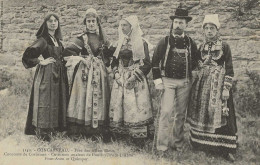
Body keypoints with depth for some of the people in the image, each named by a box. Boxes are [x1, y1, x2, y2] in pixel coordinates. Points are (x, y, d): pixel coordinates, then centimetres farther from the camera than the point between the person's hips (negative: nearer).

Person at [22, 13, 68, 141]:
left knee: (57, 100, 10)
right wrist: (41, 62, -13)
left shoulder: (57, 40, 15)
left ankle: (53, 127, 19)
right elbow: (28, 54, -16)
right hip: (47, 73, -8)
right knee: (46, 100, -6)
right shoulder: (43, 39, -8)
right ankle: (42, 130, 2)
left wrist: (63, 61, 11)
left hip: (59, 74, 8)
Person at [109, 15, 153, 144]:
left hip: (136, 80, -5)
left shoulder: (141, 43, -5)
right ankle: (120, 133, 16)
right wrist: (117, 74, -3)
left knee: (135, 107, -6)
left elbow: (146, 64, -8)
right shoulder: (120, 43, 12)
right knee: (118, 105, 5)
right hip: (120, 79, 6)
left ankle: (138, 136, 1)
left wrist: (134, 77, -15)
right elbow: (115, 61, 15)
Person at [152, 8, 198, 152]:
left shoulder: (191, 43, 6)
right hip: (168, 81, -3)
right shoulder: (165, 42, -2)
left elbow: (195, 62, 18)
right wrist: (158, 80, -6)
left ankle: (177, 143, 21)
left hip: (185, 82, 3)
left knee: (180, 114, 9)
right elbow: (155, 62, 0)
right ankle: (162, 144, -2)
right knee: (166, 112, -11)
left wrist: (190, 77, 7)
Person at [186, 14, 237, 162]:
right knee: (202, 113, 7)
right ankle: (203, 144, 20)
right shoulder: (202, 47, 10)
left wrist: (226, 88, -13)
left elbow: (229, 70, -6)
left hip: (219, 84, -4)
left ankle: (226, 149, 6)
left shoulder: (224, 46, -4)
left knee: (220, 115, -3)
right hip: (203, 85, 5)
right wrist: (197, 84, 14)